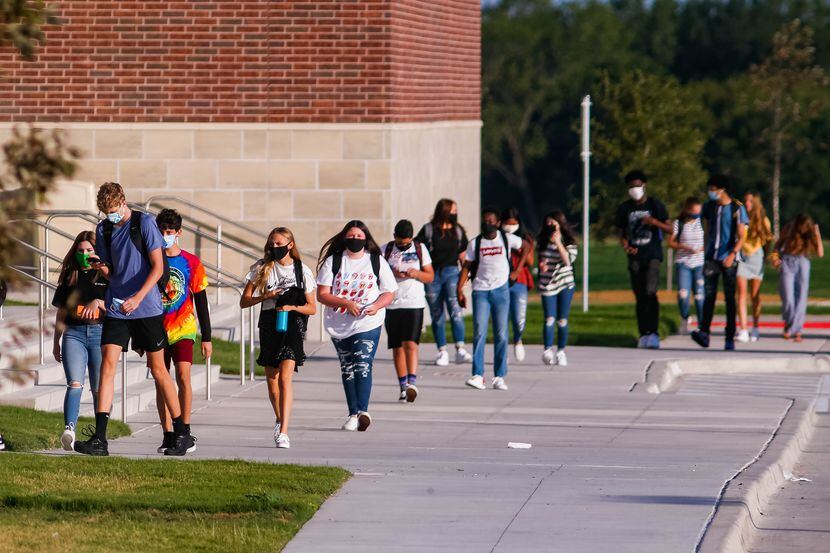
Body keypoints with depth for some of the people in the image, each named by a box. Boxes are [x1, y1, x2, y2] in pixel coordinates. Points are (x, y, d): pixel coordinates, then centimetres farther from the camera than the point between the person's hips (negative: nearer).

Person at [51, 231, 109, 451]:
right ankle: (69, 428, -33)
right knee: (75, 383, -17)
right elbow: (61, 312, 20)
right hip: (74, 333, 1)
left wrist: (98, 302, -21)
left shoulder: (105, 275, 7)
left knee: (99, 389, 1)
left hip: (100, 332, -1)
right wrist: (56, 342, 20)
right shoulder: (69, 276, 16)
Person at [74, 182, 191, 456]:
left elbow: (158, 267, -11)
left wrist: (138, 298, -20)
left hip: (147, 308, -4)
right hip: (116, 308, 4)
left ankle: (182, 434, 14)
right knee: (107, 363, -8)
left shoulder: (144, 223, -7)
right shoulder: (103, 229, 8)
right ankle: (99, 438, -12)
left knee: (158, 369, 2)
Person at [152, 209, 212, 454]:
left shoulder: (191, 263, 3)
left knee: (183, 376, -16)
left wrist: (206, 337, 5)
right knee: (161, 383, 2)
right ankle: (167, 435, 7)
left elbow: (201, 302, 7)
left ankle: (185, 432, -11)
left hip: (183, 329, -2)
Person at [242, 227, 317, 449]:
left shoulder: (302, 270, 4)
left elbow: (312, 308, 8)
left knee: (285, 376, -18)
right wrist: (265, 296, -12)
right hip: (269, 324, 3)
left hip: (292, 324, -3)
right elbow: (244, 301, 5)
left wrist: (293, 307, -11)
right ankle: (280, 420, 36)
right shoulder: (261, 268, 6)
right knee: (271, 379, 9)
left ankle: (283, 432, -22)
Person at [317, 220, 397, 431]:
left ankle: (362, 411, -26)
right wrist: (346, 303, -18)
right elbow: (322, 295, -3)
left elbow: (389, 293, 8)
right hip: (340, 326, 2)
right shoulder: (333, 262, 4)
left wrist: (376, 306, -14)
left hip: (368, 324, -2)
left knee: (363, 365, -18)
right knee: (347, 369, 9)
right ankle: (353, 414, 17)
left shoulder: (377, 262, 6)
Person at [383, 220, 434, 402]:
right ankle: (403, 387, 11)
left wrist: (417, 273, -12)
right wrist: (391, 274, -14)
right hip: (392, 304, 2)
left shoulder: (420, 249, 6)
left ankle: (412, 383, -21)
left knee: (410, 343, -16)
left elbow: (430, 276, 9)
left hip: (414, 303, -2)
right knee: (397, 347, 4)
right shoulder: (385, 250, 6)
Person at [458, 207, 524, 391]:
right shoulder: (475, 244, 4)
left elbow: (525, 246, 18)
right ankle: (478, 376, -13)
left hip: (501, 290, 0)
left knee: (501, 335, 0)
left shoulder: (507, 239, 3)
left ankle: (499, 377, 3)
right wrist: (459, 290, -6)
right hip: (480, 291, 0)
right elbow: (467, 267, 4)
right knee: (479, 334, -10)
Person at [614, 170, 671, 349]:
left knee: (650, 292, -19)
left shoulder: (655, 205, 1)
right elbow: (622, 234, 13)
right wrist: (626, 246, -8)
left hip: (652, 255, -4)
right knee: (640, 297, 5)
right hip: (635, 256, 4)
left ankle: (654, 333, -19)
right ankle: (644, 334, 10)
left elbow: (669, 229, 1)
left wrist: (655, 222, -17)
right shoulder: (625, 208, 9)